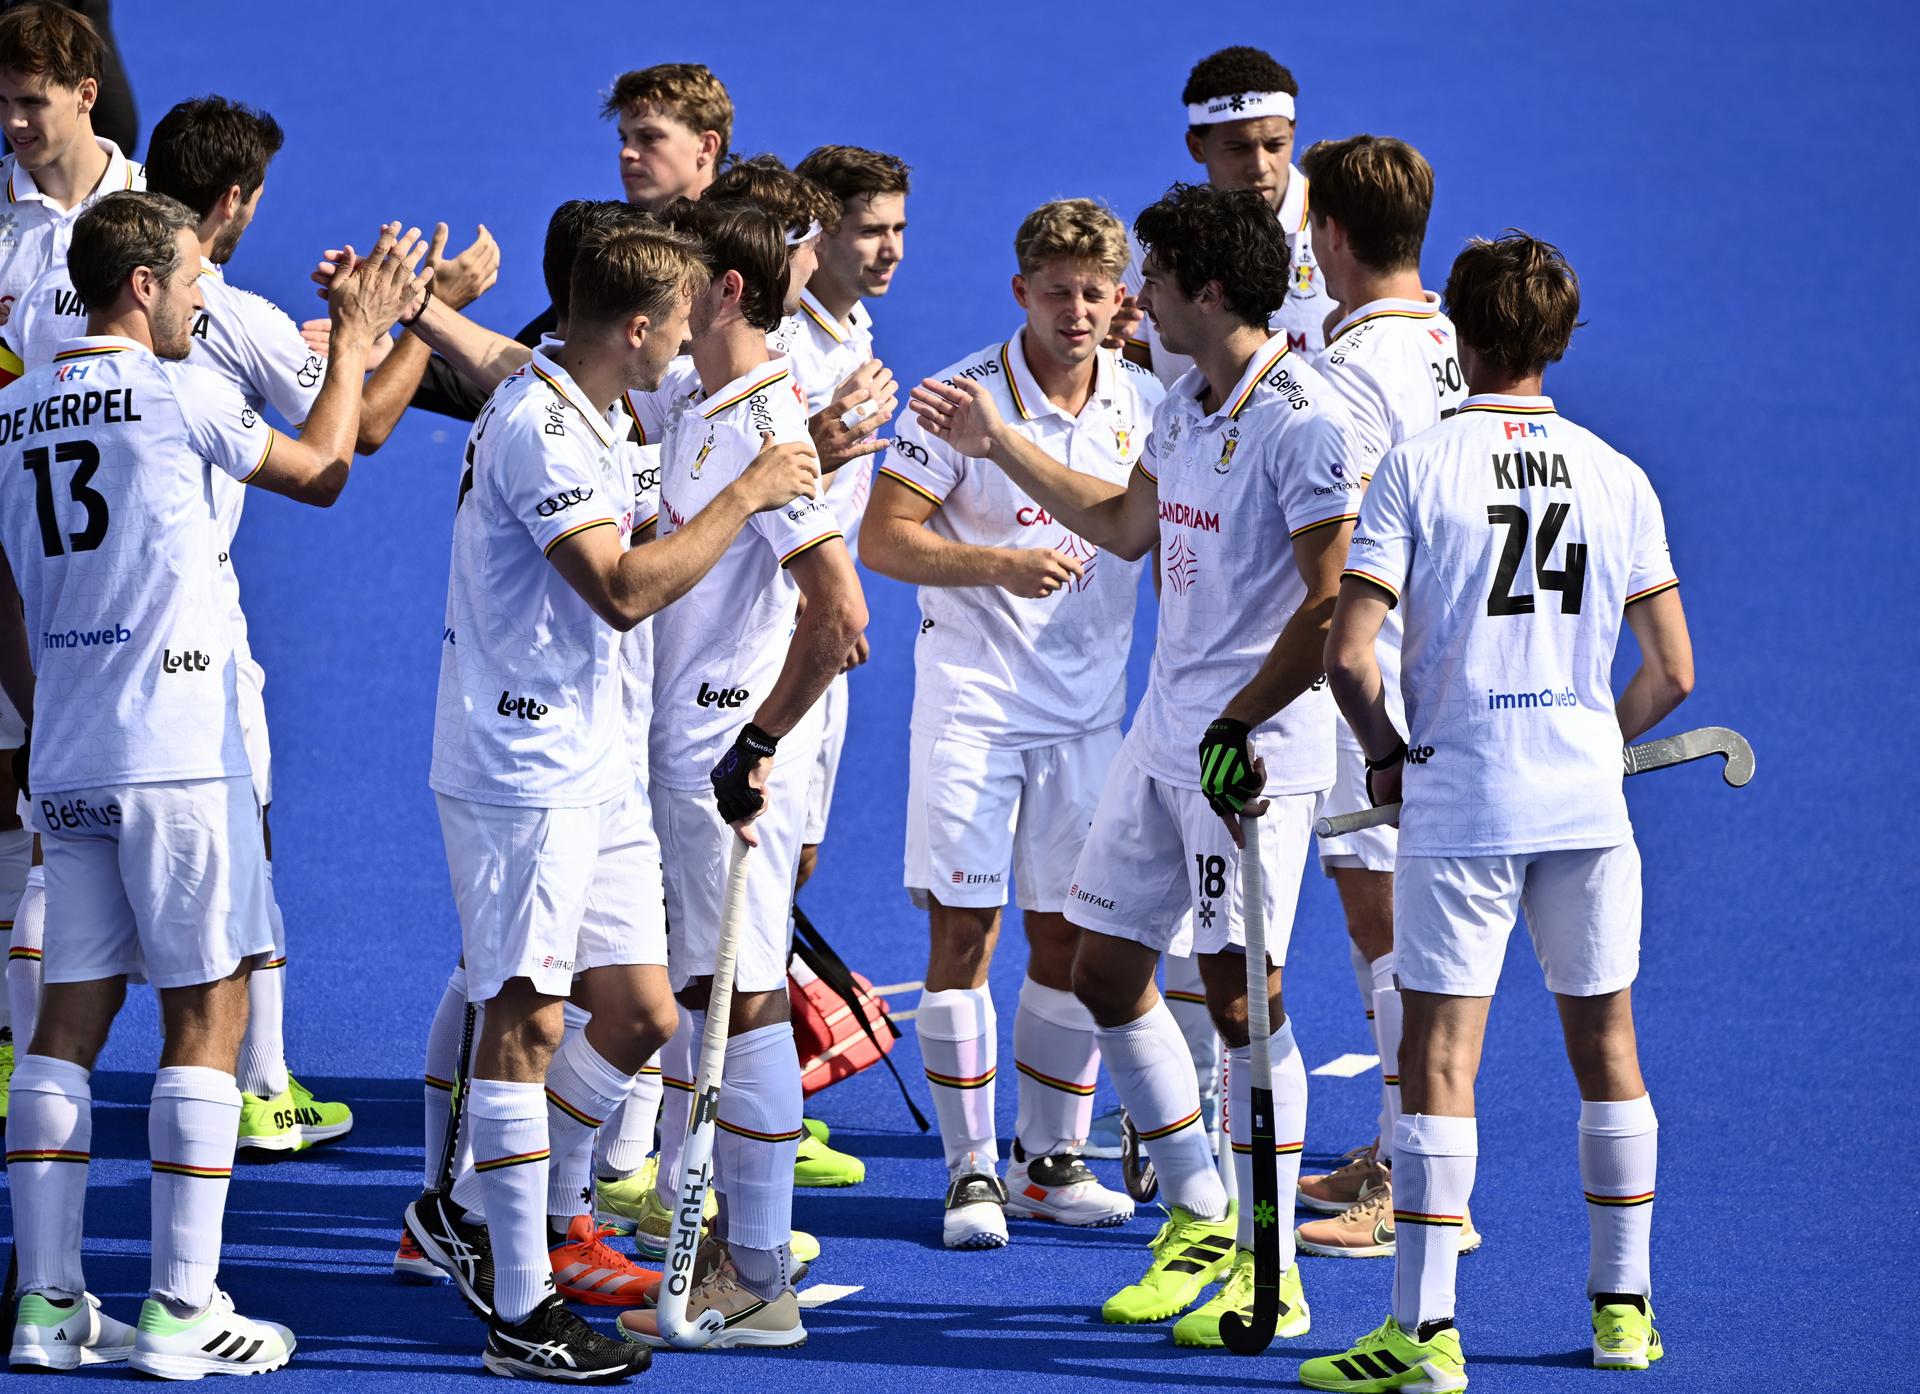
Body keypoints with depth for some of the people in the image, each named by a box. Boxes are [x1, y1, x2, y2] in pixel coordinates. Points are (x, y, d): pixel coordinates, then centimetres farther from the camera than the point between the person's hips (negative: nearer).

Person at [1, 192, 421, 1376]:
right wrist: (354, 342, 17)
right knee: (207, 1012, -1)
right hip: (179, 755, -6)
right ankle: (181, 1311, -4)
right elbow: (320, 471, 6)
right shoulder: (173, 391, -8)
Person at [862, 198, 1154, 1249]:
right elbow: (884, 537, -9)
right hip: (971, 697, -4)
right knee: (963, 930, -5)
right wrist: (998, 564, -21)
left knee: (1073, 935, 6)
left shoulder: (1144, 402, 3)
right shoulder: (962, 396, -9)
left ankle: (1051, 1161, 18)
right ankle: (971, 1172, 1)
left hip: (1089, 707, 4)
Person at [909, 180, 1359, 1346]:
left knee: (1239, 989, -9)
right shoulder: (1187, 404, 12)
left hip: (1256, 748, -9)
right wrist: (999, 445, 29)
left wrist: (1240, 724, -21)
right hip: (1165, 728, 9)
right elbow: (1127, 524, 29)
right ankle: (1199, 1219, 25)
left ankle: (1269, 1275, -1)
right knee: (1107, 972, 11)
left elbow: (1333, 599, -20)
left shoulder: (1303, 420, -17)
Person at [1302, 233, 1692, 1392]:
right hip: (1587, 799, 3)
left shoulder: (1418, 468, -5)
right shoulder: (1618, 476, 4)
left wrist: (1388, 753, 6)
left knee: (1440, 1058, -2)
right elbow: (1673, 671, 4)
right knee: (1607, 1044, 15)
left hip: (1459, 804, -3)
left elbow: (1349, 655, -11)